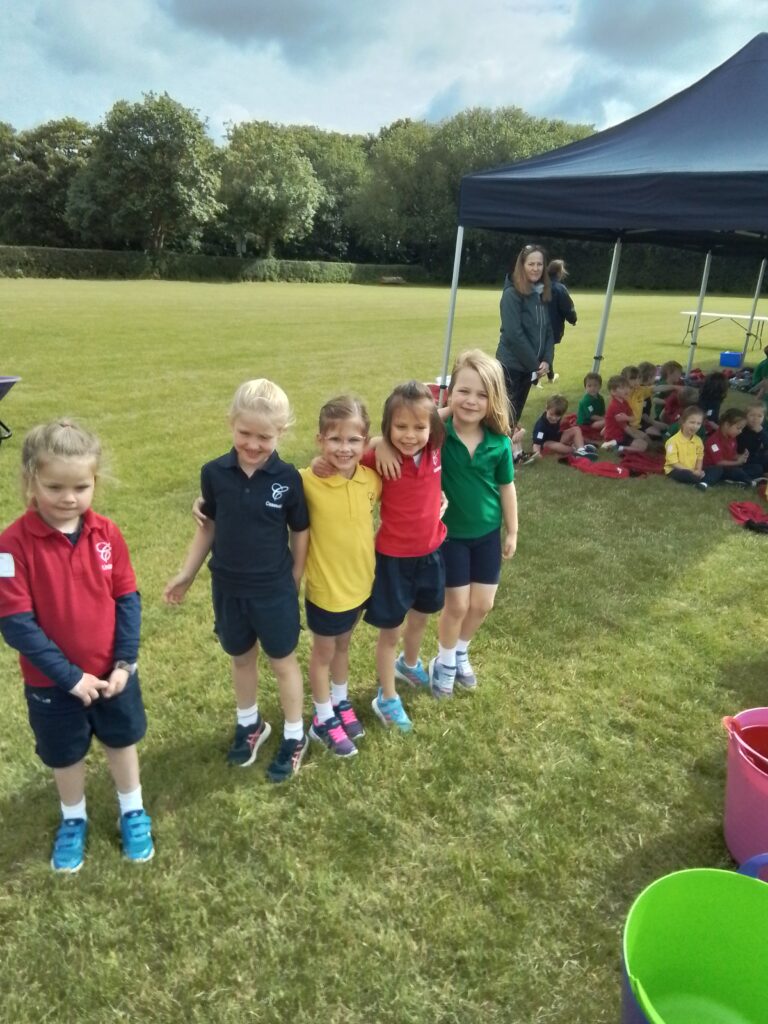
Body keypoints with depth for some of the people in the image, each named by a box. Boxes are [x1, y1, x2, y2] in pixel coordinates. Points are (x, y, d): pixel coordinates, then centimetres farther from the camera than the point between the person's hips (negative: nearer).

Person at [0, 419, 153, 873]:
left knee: (122, 741, 22)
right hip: (53, 681, -2)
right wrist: (69, 675, -19)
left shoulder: (107, 532, -12)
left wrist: (125, 661, -12)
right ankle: (74, 820, 48)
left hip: (112, 672, 2)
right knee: (66, 755, 21)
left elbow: (128, 599, -5)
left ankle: (133, 813, 46)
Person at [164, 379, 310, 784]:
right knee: (241, 658, 21)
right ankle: (249, 724, 45)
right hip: (228, 587, 3)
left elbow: (300, 533, -5)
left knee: (282, 661, 14)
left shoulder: (288, 478, -16)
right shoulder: (214, 473, -10)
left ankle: (295, 737, 33)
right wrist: (187, 573, 8)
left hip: (274, 589, -2)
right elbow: (208, 526, 3)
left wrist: (293, 582, 1)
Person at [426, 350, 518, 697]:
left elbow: (506, 487, 1)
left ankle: (460, 653, 42)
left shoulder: (499, 443, -11)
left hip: (488, 532, 3)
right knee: (457, 604, 6)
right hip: (449, 533, -3)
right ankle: (444, 661, 34)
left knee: (483, 604, 13)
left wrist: (512, 531, 9)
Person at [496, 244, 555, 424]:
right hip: (511, 366, -7)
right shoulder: (512, 294, -12)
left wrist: (547, 360, -3)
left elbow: (548, 331, 12)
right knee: (508, 416, -5)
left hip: (529, 367, 7)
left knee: (516, 415, 13)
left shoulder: (542, 295, 10)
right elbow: (514, 334, -18)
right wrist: (535, 363, -14)